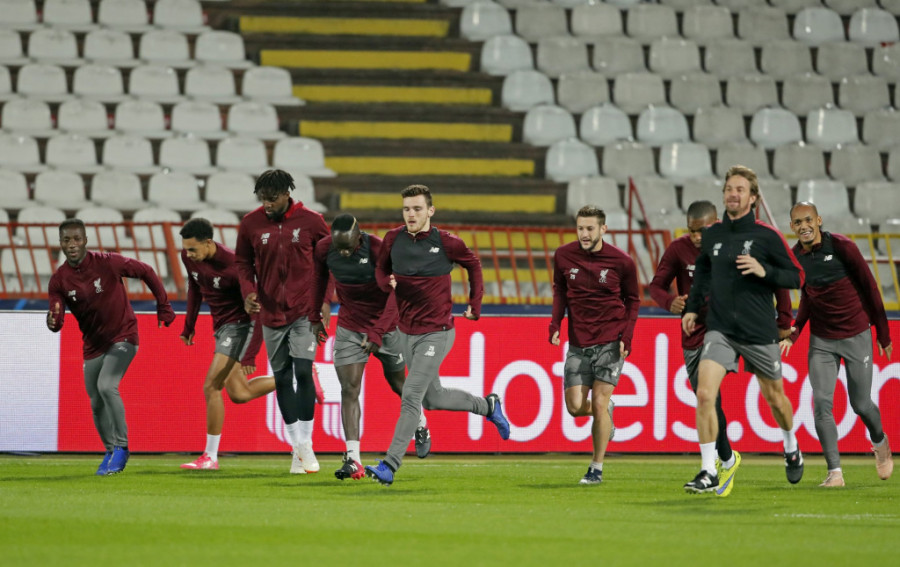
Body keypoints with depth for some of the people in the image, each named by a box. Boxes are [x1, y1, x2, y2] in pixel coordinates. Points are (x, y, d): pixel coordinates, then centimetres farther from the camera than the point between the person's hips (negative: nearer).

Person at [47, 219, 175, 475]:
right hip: (93, 345, 5)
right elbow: (57, 321, -11)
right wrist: (53, 322, -36)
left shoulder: (107, 262, -18)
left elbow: (146, 272, -5)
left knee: (107, 386, -24)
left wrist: (163, 306, -3)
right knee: (97, 404, 8)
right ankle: (110, 452, 30)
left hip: (122, 337, -5)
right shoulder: (59, 280, -9)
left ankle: (121, 447, -12)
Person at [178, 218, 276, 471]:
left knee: (211, 387, -13)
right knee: (239, 394, 12)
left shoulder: (233, 266, -28)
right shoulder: (189, 257, -6)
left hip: (240, 324, -9)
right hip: (222, 326, 9)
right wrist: (189, 325, 16)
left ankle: (210, 457, -6)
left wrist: (250, 355, -27)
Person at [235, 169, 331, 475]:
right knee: (282, 378, 6)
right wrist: (248, 291, -8)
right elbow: (243, 261, 10)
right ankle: (297, 447, 16)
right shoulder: (251, 223, -2)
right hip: (271, 311, 3)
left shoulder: (310, 221, -6)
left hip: (304, 310, -3)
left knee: (303, 371, -15)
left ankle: (306, 444, -4)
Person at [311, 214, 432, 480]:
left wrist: (377, 335, -29)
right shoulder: (324, 249, -13)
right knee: (349, 389, -11)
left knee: (398, 383, 15)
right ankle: (353, 458, -17)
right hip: (349, 326, 2)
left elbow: (395, 296, -23)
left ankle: (421, 426, 46)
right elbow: (319, 279, 8)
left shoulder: (379, 250, -25)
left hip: (385, 326, -2)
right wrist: (315, 318, 13)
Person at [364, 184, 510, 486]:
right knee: (433, 398, 18)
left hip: (436, 333, -6)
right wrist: (388, 282, -10)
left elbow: (473, 265, 6)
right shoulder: (393, 239, -3)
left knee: (411, 397, -14)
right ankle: (488, 406, 43)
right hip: (406, 332, 6)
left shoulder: (446, 243, -12)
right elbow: (381, 268, 13)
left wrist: (475, 305, 7)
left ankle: (389, 466, -14)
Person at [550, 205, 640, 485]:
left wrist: (626, 336, -6)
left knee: (599, 403, -10)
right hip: (578, 343, 3)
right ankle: (605, 412, 32)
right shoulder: (563, 256, -1)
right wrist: (555, 324, -1)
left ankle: (597, 468, 3)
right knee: (575, 407, -4)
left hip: (611, 341, -3)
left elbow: (632, 300, 6)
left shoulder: (622, 262, -7)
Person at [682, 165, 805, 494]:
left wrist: (764, 271, -19)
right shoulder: (712, 235, 5)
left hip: (759, 332, -2)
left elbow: (797, 277, -4)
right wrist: (692, 307, 14)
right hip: (720, 330, 2)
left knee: (774, 398, 14)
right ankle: (708, 473, -12)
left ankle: (791, 450, 45)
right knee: (705, 394, -17)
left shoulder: (766, 237, -7)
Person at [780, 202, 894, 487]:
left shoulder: (842, 246, -15)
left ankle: (880, 442, 37)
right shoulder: (795, 257, -2)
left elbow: (870, 287, -6)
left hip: (857, 336, -3)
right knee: (822, 403, -12)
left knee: (861, 404, 5)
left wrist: (883, 334, -2)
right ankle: (834, 471, -10)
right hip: (821, 341, 3)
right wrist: (793, 333, -2)